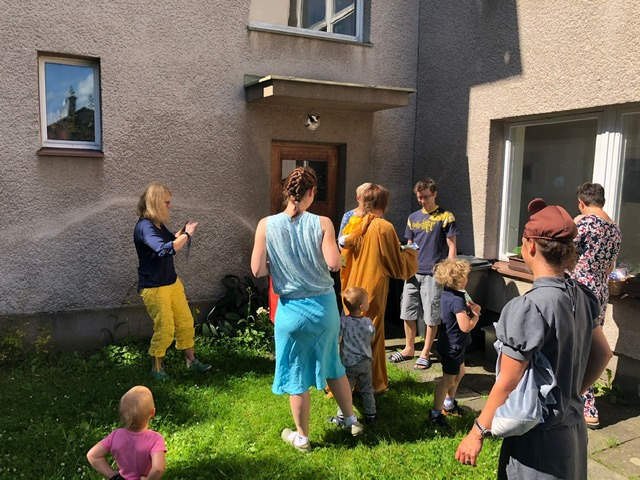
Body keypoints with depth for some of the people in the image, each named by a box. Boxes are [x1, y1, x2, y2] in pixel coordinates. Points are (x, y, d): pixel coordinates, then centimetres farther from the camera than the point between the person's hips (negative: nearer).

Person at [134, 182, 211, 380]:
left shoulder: (158, 224, 5)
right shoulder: (144, 227, -22)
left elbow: (171, 241, 24)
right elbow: (165, 249, -36)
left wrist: (183, 231, 5)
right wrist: (187, 234, -24)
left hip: (172, 282, 9)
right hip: (153, 287, -9)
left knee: (186, 322, 14)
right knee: (164, 329, 2)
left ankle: (191, 360, 28)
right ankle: (156, 368, 22)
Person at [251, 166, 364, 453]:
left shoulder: (267, 225, -10)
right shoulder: (322, 223, -11)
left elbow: (258, 270, -10)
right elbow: (334, 263, -19)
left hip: (292, 309, -1)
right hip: (325, 306, 2)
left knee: (296, 375, 14)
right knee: (332, 365, 24)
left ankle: (302, 437, 29)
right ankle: (351, 420, 41)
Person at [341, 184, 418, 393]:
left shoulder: (357, 226, 2)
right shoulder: (385, 227, -12)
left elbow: (345, 254, 9)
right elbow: (397, 263, -7)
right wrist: (411, 253, 12)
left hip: (353, 288, 5)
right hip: (374, 289, -5)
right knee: (372, 335, 6)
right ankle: (373, 382, 17)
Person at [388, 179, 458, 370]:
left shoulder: (445, 217, -2)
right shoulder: (413, 218, 13)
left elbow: (451, 246, -2)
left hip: (434, 273, -5)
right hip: (413, 272, 5)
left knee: (431, 316, 2)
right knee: (407, 312, 10)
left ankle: (425, 354, 16)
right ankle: (409, 349, 26)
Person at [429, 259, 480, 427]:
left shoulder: (446, 294, 2)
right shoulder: (457, 301, -26)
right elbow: (466, 326, -29)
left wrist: (470, 308, -1)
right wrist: (476, 315, -12)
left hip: (448, 343, 10)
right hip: (452, 346, -10)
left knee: (460, 372, 25)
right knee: (449, 379, 1)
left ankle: (449, 403, 41)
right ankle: (436, 412, 11)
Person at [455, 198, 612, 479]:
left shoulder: (529, 308, -25)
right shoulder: (581, 296, -3)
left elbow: (507, 384, -21)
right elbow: (603, 354, 10)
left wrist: (476, 434, -12)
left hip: (539, 435, -7)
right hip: (573, 429, 8)